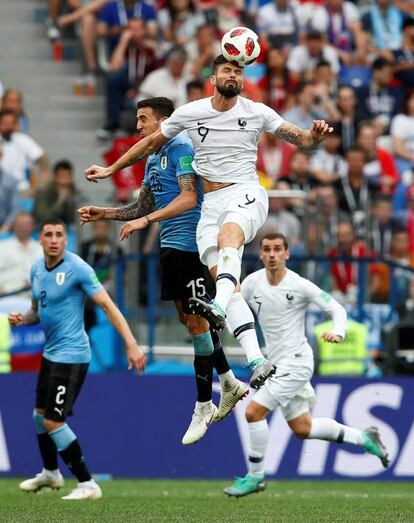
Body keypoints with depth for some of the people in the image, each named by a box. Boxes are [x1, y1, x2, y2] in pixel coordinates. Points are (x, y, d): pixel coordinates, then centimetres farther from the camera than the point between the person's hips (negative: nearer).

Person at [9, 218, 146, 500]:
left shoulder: (77, 268, -18)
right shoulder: (37, 269, 7)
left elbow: (108, 305, -20)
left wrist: (132, 344, -28)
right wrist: (23, 319, -3)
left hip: (71, 355, -9)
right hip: (51, 353, 9)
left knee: (53, 422, -12)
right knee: (40, 413, 21)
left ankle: (87, 484, -3)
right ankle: (50, 473, 43)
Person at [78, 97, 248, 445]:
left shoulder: (180, 148, -11)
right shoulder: (152, 159, 17)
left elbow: (188, 197, -21)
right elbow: (144, 206, 22)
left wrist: (146, 220, -26)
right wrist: (102, 214, 12)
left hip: (191, 245, -9)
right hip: (170, 246, 9)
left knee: (196, 321, -5)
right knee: (190, 319, 12)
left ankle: (204, 406, -1)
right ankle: (230, 383, 24)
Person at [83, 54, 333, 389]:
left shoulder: (256, 112, 2)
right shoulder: (189, 113, 6)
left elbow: (299, 138, 4)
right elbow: (152, 143, 19)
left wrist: (315, 135, -19)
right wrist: (111, 169, 23)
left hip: (247, 194, -3)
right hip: (211, 205, 3)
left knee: (227, 236, -37)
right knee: (225, 280, -13)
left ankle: (218, 308, -58)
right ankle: (257, 361, -20)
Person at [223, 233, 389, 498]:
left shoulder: (300, 286, -14)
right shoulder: (252, 282, 1)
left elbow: (337, 309, -11)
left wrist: (338, 332, -30)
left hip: (295, 361, -7)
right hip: (278, 364, 7)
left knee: (254, 412, -16)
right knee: (303, 429, 14)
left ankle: (255, 476, -1)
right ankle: (364, 438, 31)